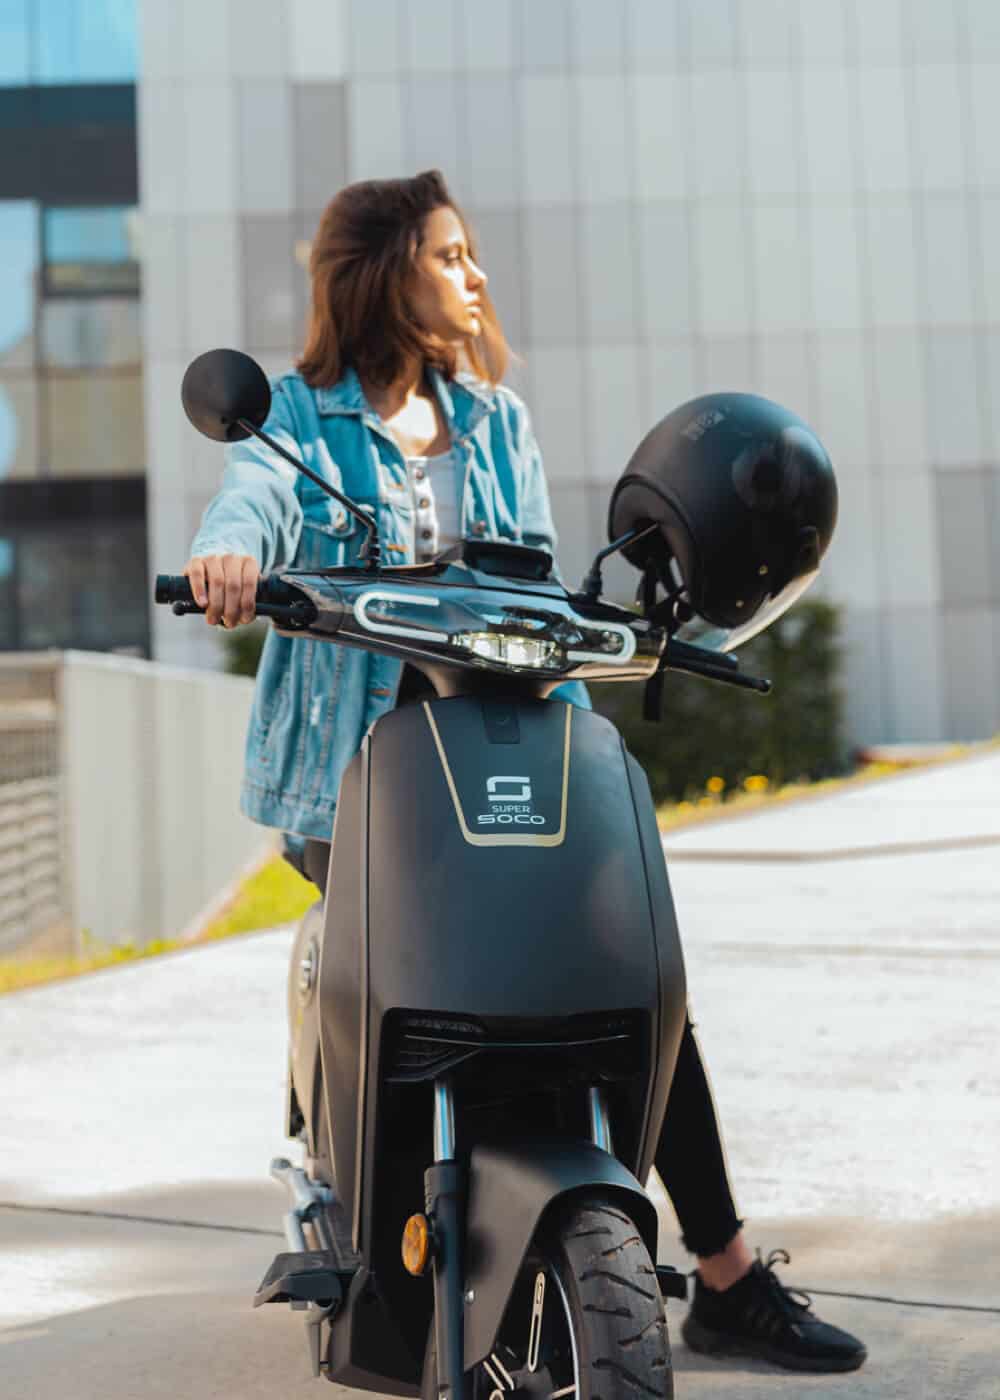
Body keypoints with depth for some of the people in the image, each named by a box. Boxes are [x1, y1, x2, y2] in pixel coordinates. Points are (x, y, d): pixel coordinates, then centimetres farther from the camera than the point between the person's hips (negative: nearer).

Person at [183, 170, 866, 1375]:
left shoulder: (495, 417, 17)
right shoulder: (301, 415, 5)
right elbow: (256, 494, -18)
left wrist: (572, 720, -9)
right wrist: (229, 547, -43)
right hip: (355, 752, -3)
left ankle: (728, 1278, 1)